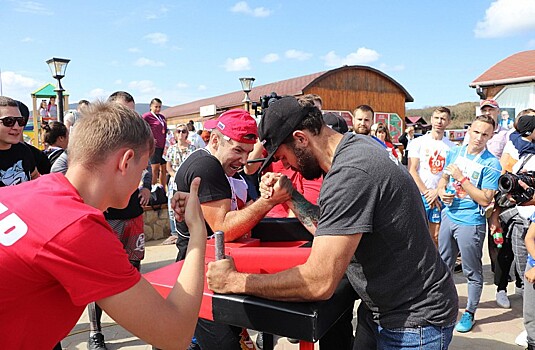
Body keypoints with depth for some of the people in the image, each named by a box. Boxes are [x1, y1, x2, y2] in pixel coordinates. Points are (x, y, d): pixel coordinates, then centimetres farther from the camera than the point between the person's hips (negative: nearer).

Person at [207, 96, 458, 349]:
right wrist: (290, 195, -4)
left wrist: (235, 281, -22)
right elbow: (328, 227, 8)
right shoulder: (355, 146, 1)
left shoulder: (351, 173, -30)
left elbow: (319, 283, -32)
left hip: (413, 321, -8)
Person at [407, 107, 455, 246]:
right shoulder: (418, 142, 2)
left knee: (436, 237, 6)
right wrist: (427, 193, -10)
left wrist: (437, 191, -10)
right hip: (420, 195, -2)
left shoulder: (451, 147, 9)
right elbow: (412, 171, -4)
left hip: (440, 197, 3)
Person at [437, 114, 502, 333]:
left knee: (472, 272, 9)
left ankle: (470, 313, 26)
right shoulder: (454, 153, 2)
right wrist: (442, 190, -5)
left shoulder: (491, 164, -14)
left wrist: (461, 178, -22)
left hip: (471, 223, -6)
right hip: (449, 216, 6)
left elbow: (485, 200, -18)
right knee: (443, 266, 20)